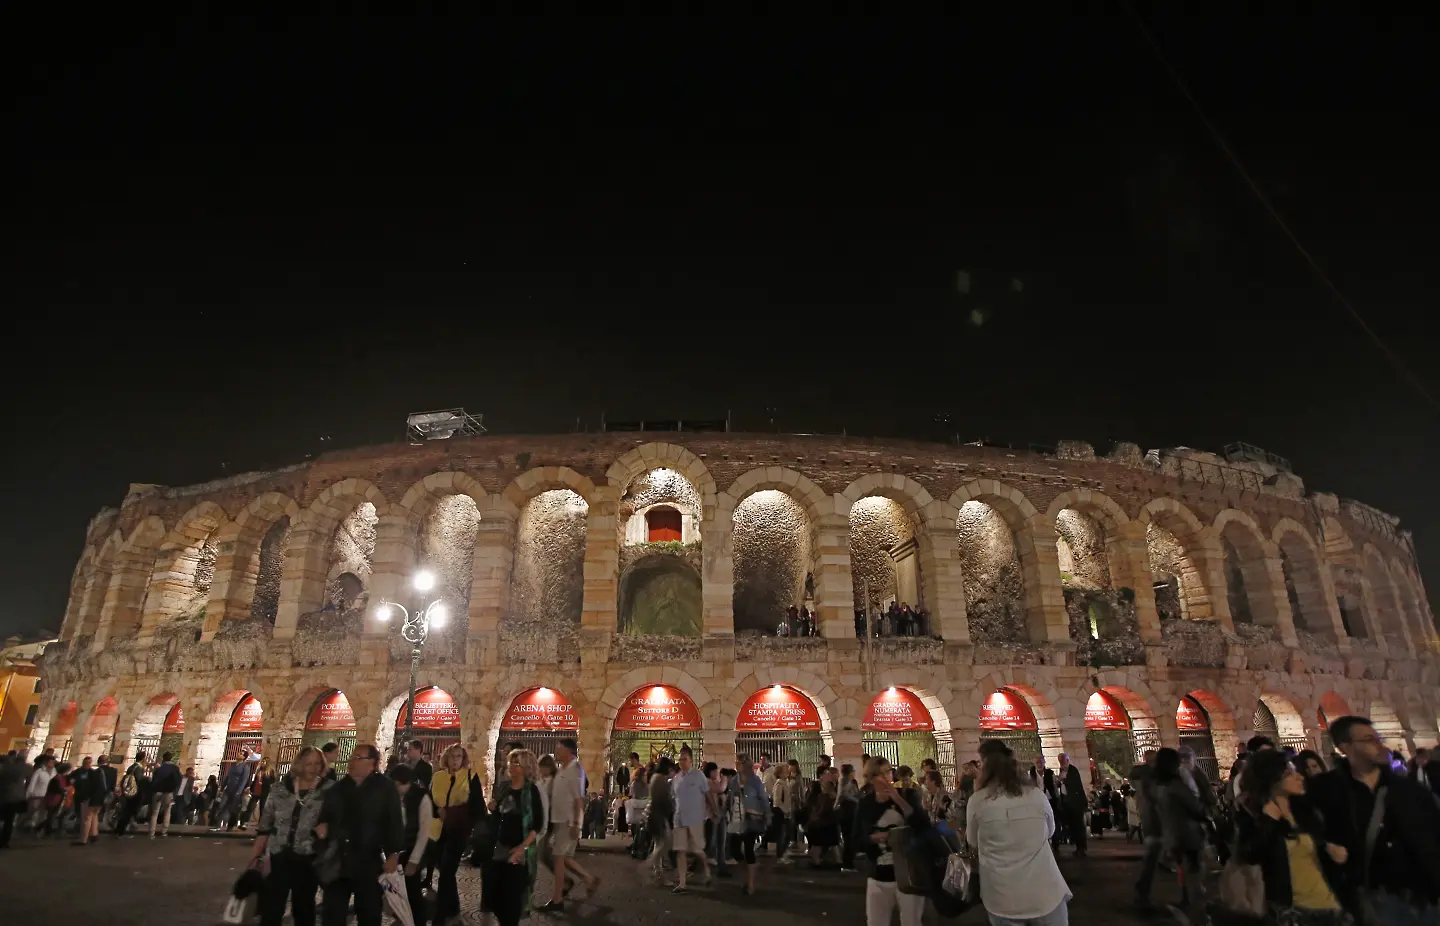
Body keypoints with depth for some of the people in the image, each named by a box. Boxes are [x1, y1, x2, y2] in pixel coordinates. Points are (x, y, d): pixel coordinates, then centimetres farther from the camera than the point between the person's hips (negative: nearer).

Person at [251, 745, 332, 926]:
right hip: (278, 859, 1)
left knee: (303, 910, 13)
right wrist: (255, 857, 7)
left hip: (307, 861, -1)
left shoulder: (328, 791, -5)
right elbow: (265, 826, 7)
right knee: (269, 911, 0)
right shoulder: (281, 789, 1)